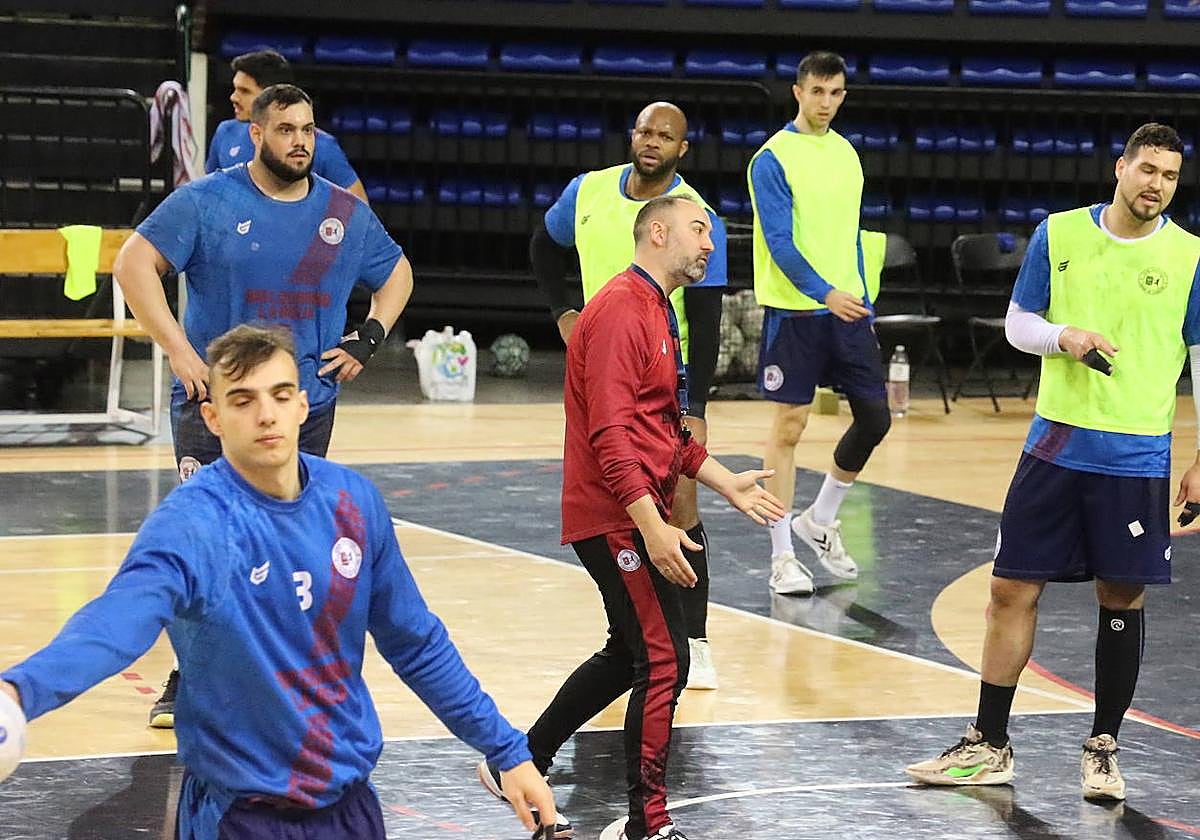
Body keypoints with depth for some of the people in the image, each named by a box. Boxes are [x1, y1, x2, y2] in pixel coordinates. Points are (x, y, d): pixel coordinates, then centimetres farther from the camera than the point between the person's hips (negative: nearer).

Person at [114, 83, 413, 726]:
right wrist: (178, 350, -15)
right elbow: (133, 264, -8)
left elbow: (396, 272, 23)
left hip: (309, 405, 4)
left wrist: (369, 338, 6)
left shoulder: (345, 214, 7)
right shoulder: (208, 202, -5)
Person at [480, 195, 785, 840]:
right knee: (664, 661, -9)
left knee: (630, 656, 18)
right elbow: (610, 434, -23)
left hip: (637, 518, 11)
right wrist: (653, 527, -26)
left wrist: (726, 483, 17)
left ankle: (517, 766, 29)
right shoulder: (622, 311, -15)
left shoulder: (656, 314, 18)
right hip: (618, 518, -11)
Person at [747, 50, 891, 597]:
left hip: (846, 307, 6)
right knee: (789, 425, -3)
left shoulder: (846, 153, 13)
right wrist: (825, 293, -28)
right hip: (794, 310, -6)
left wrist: (862, 299, 15)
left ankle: (820, 521, 25)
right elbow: (779, 241, -17)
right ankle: (782, 555, 5)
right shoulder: (773, 159, -9)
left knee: (874, 417, 4)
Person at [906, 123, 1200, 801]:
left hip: (1138, 458, -1)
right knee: (1013, 588, 3)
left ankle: (1103, 751, 19)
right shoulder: (1058, 235, 2)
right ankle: (990, 747, 14)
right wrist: (1063, 336, -12)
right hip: (1057, 445, 2)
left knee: (1123, 600, 4)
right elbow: (1018, 322, 10)